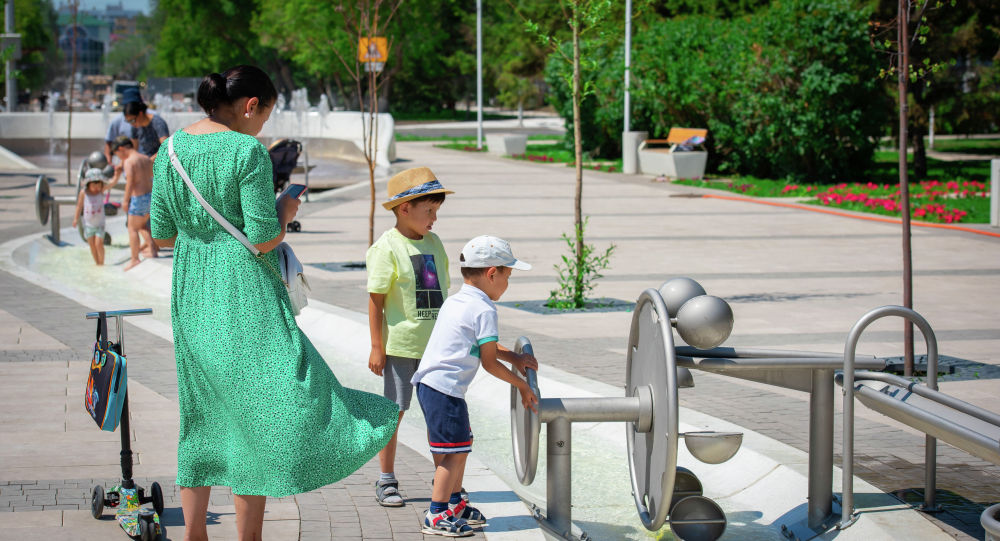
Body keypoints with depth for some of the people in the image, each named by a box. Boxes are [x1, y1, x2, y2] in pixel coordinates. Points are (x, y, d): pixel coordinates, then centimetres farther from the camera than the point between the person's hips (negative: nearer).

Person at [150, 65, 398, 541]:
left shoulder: (172, 149, 5)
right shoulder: (248, 151, -14)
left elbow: (161, 236, 9)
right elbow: (263, 239, -17)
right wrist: (285, 212, 1)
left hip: (190, 300, 7)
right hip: (245, 301, -7)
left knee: (202, 419, 16)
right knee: (260, 416, 0)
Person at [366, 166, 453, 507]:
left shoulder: (433, 243, 10)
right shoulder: (387, 248, -10)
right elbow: (376, 300, -10)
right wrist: (376, 347, -11)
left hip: (435, 345, 6)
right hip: (399, 346, -6)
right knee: (393, 412, 3)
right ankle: (386, 481, 12)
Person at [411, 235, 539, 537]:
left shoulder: (454, 302, 16)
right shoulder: (484, 310, -13)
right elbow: (489, 362, -10)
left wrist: (514, 358, 18)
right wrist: (522, 386, 1)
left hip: (428, 384, 10)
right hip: (445, 388, -10)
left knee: (461, 445, 20)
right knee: (455, 450, -4)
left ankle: (454, 503, 32)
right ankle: (436, 515, -1)